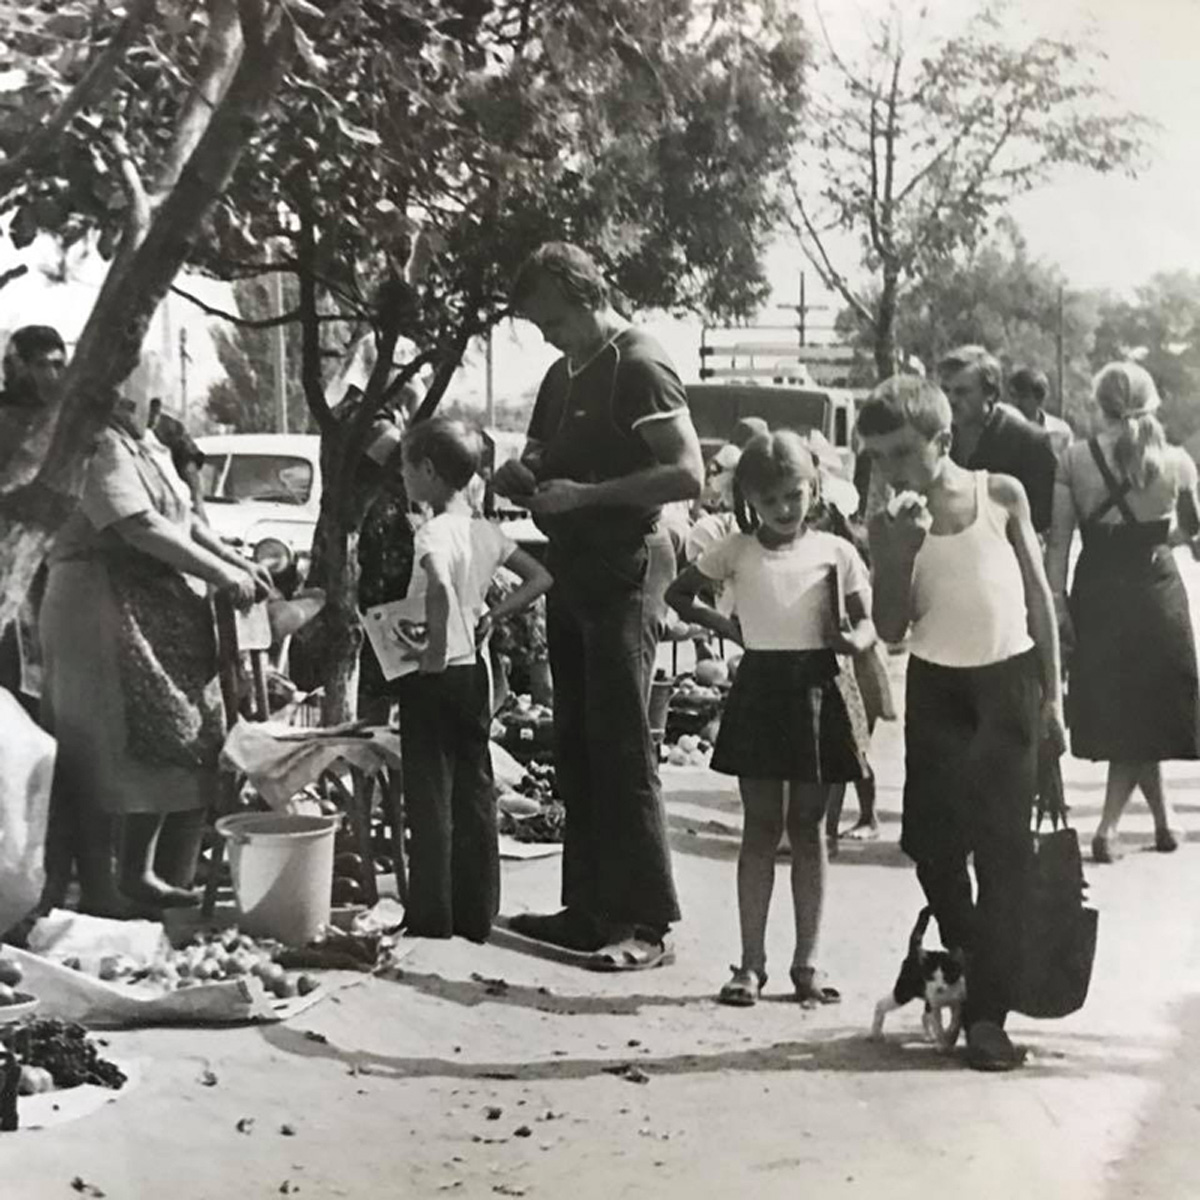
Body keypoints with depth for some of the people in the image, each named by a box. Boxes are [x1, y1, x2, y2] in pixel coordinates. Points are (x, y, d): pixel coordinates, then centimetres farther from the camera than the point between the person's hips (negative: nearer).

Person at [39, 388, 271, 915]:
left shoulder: (143, 450, 19)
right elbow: (139, 526, -21)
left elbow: (184, 520, 21)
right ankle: (97, 887, 1)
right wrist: (220, 573, -15)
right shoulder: (101, 447, -12)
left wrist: (239, 562, 8)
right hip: (101, 608, -9)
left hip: (155, 608, 9)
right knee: (102, 749, -5)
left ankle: (140, 873, 19)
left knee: (164, 742, 9)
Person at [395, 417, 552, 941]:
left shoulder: (434, 532, -16)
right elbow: (540, 578, 14)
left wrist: (436, 647, -24)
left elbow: (441, 589, -35)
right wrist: (491, 615, 8)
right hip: (475, 671, 7)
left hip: (434, 676, -7)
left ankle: (431, 916, 7)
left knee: (430, 795, 1)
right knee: (475, 793, 11)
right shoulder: (486, 530, 8)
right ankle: (476, 915, 17)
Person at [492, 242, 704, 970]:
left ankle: (646, 923, -3)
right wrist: (523, 476, 4)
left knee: (623, 749, -8)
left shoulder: (640, 368, -10)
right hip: (574, 573, 9)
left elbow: (689, 475, -20)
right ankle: (590, 907, 18)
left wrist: (585, 495, -21)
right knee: (576, 748, 10)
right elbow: (543, 456, 28)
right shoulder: (563, 374, 16)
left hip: (625, 574, -9)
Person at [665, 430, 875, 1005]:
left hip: (814, 690, 0)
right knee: (761, 828, 4)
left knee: (807, 828, 8)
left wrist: (854, 639, -19)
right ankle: (751, 963, 9)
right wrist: (725, 625, 1)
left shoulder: (833, 550, 2)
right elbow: (678, 593, 13)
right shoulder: (737, 550, 3)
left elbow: (867, 623, 3)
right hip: (759, 689, 0)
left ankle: (806, 962, 15)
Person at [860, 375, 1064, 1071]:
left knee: (1004, 848, -5)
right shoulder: (891, 525, -2)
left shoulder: (1001, 495, -3)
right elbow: (891, 630, -7)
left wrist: (1052, 694, 1)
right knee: (933, 842, 3)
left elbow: (1039, 597, 3)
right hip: (936, 687, 2)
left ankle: (988, 1012, -1)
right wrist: (902, 551, -20)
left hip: (1009, 682, -1)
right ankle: (962, 951, 34)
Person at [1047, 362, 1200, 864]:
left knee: (1120, 712, 14)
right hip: (1157, 589, -1)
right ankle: (1108, 825, 5)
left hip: (1096, 595, 1)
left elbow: (1058, 539, -8)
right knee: (1146, 711, 10)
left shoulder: (1074, 459, -6)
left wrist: (1057, 599, -4)